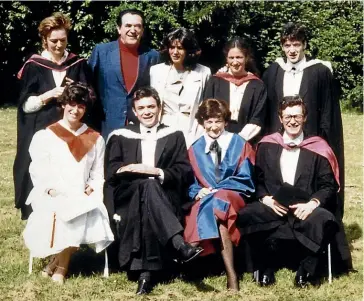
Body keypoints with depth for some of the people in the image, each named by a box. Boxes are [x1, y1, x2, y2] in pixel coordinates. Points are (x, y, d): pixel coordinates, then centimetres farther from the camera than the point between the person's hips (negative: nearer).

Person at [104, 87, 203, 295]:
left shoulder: (174, 136, 15)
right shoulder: (120, 137, 17)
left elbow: (185, 174, 5)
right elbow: (111, 173, 7)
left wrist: (158, 172, -12)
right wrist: (134, 170, -13)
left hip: (165, 198, 1)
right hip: (127, 198, 0)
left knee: (147, 207, -37)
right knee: (147, 185, -36)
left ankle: (147, 273, -47)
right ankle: (178, 244, -52)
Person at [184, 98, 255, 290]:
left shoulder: (239, 145, 9)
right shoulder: (195, 150, 17)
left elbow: (244, 179, 0)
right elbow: (190, 182, 13)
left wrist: (214, 191, -13)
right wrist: (198, 192, -13)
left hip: (234, 196, -1)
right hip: (205, 199, 2)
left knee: (218, 201, -37)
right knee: (215, 209, -36)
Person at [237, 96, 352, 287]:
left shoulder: (317, 148, 6)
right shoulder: (267, 146, 12)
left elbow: (329, 185, 2)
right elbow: (257, 179, 12)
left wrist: (312, 203, -16)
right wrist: (265, 198, -8)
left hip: (306, 208, -1)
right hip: (273, 207, 1)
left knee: (324, 220, -35)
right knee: (244, 216, -29)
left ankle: (307, 270, -8)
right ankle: (266, 265, -6)